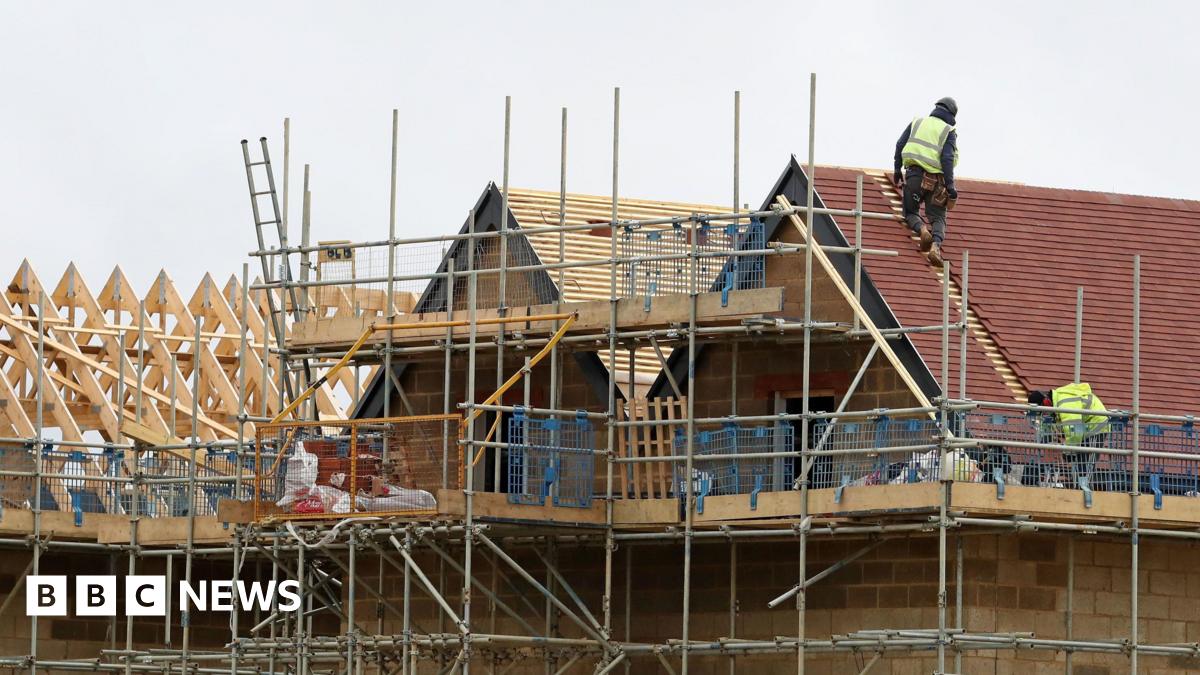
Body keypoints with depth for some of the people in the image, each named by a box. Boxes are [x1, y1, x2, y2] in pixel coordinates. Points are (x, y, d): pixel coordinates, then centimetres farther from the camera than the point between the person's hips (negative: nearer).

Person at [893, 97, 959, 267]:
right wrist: (950, 186, -7)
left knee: (910, 213, 17)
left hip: (914, 174, 1)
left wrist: (897, 170, 18)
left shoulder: (917, 122, 14)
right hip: (936, 179, -1)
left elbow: (900, 145, 10)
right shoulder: (949, 131, 5)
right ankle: (936, 245, -22)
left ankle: (921, 229, -17)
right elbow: (947, 159, -7)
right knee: (938, 218, 8)